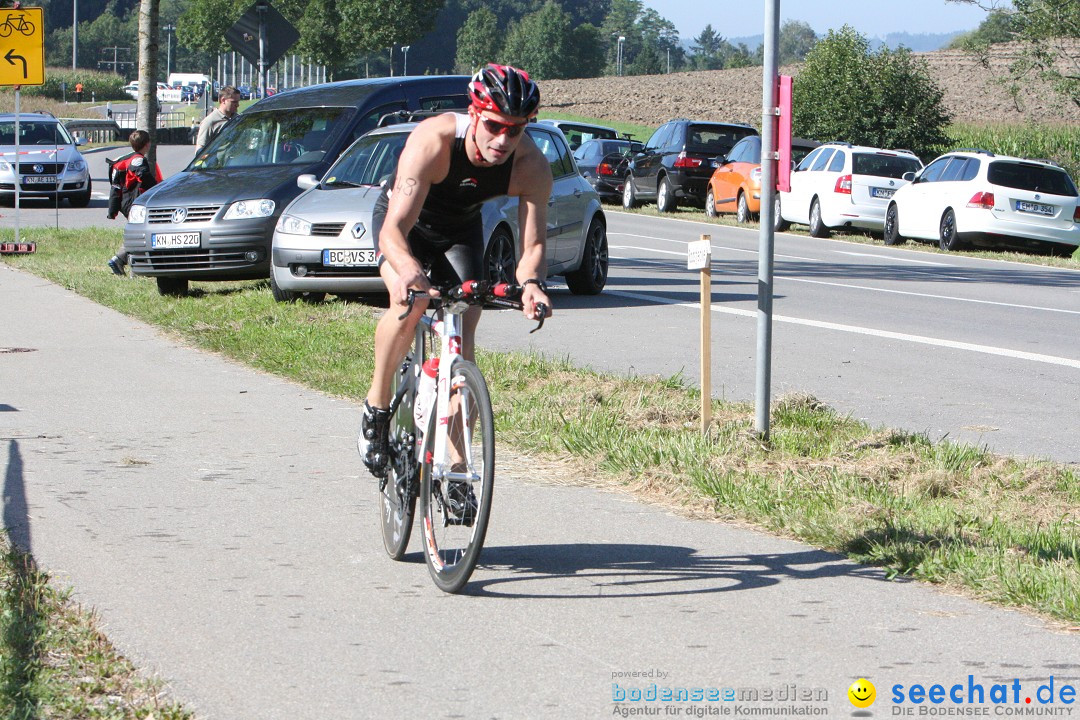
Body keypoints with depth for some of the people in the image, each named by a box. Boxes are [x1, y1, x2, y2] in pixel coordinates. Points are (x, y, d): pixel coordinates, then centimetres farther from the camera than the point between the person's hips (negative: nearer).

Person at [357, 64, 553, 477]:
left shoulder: (531, 166, -29)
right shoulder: (433, 141, -39)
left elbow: (533, 244, -26)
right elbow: (394, 229, -42)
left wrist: (531, 282, -49)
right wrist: (409, 270, -63)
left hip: (461, 232, 3)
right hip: (402, 221, -3)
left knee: (462, 344, -10)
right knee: (410, 302, -32)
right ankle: (377, 405, -9)